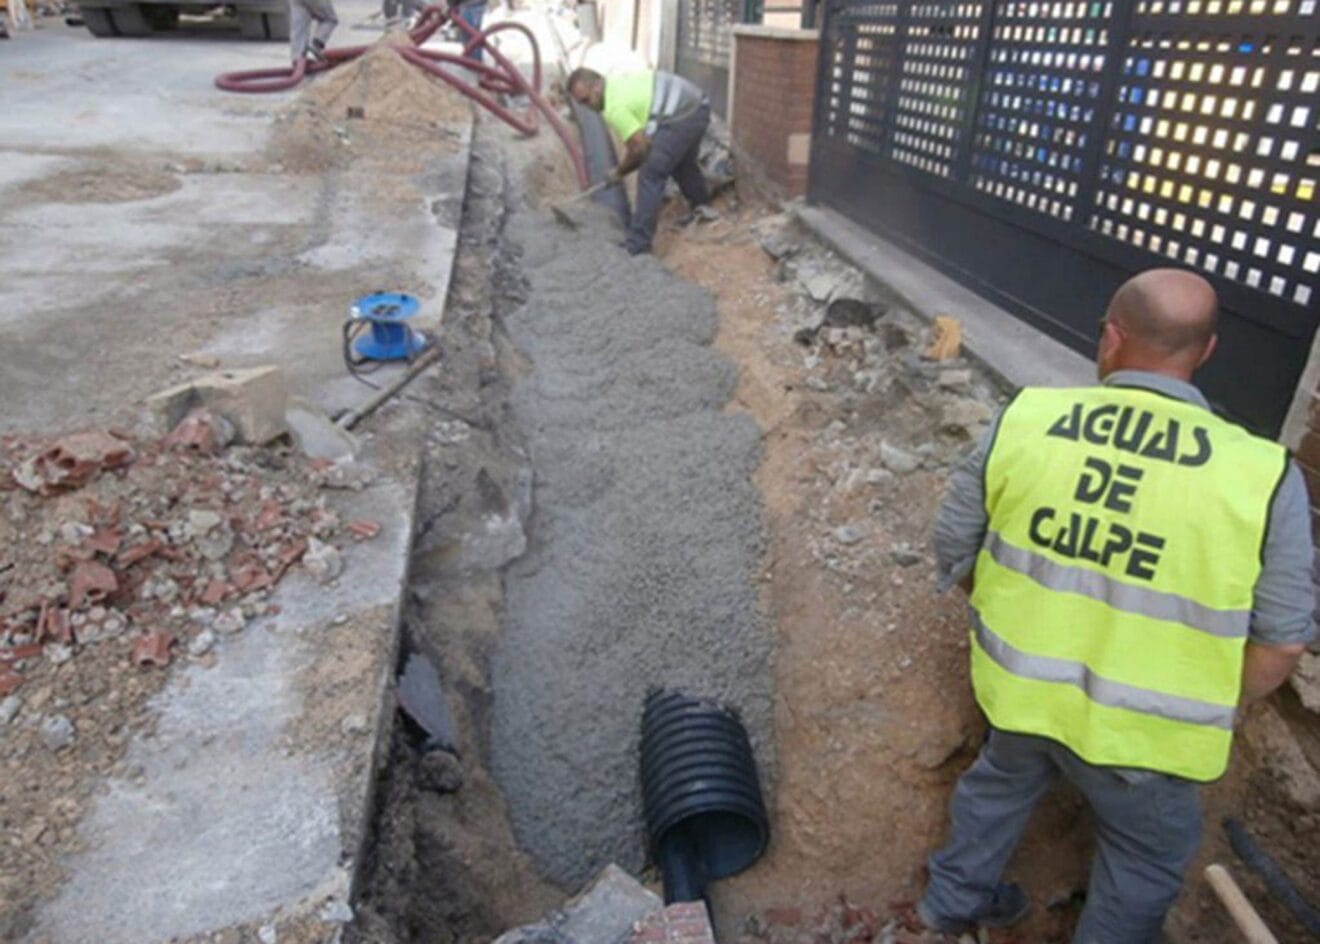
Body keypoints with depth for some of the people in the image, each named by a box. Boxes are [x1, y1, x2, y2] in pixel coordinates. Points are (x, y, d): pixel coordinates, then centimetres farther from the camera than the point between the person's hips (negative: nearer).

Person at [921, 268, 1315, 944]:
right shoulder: (1261, 476, -20)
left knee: (1002, 778, 32)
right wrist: (1217, 715, 8)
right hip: (1143, 727, -2)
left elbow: (953, 548, -5)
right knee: (1147, 856, 27)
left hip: (1019, 685, 3)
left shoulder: (1022, 419, -16)